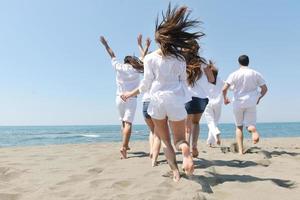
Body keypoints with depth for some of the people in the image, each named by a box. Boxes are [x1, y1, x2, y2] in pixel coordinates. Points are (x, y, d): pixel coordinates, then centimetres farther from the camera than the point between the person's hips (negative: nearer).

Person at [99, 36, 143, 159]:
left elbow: (112, 56, 20)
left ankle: (125, 145, 24)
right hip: (131, 99, -3)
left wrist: (105, 44, 34)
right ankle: (123, 147, -26)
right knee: (128, 123, -11)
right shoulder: (137, 69, 3)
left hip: (119, 98, 3)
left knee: (124, 123, 18)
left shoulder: (119, 67, 6)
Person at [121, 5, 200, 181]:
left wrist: (131, 94, 13)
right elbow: (183, 81, 8)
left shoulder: (150, 58, -1)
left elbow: (146, 84, -2)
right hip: (176, 100, 1)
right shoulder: (179, 58, 4)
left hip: (157, 100, 0)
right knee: (180, 138, 11)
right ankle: (187, 154, -23)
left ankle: (176, 172, 5)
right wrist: (184, 100, 23)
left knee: (166, 140, 14)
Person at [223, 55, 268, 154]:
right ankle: (253, 129, -32)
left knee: (239, 127, 13)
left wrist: (225, 98, 7)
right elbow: (265, 89, 4)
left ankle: (240, 150, 5)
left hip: (238, 103, 0)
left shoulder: (234, 74, -1)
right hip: (251, 103, 1)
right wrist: (258, 98, 20)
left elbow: (224, 89, -10)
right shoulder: (256, 74, 5)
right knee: (249, 125, 6)